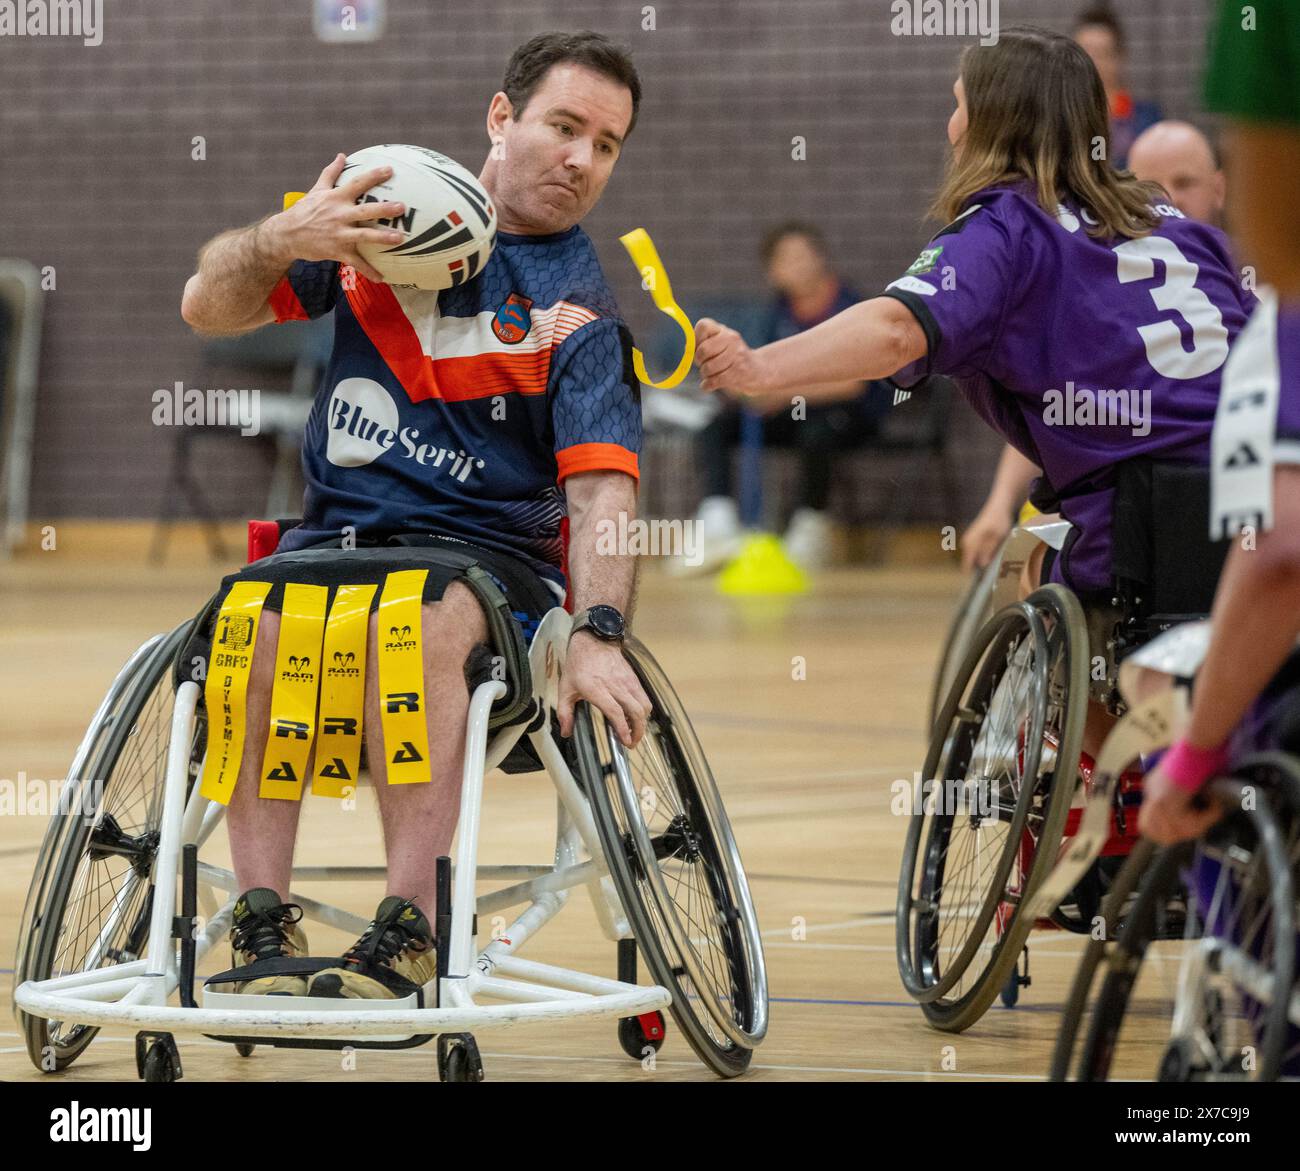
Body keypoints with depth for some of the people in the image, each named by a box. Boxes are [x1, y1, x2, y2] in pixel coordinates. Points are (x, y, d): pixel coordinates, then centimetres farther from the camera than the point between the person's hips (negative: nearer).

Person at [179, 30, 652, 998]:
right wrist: (282, 240, -15)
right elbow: (209, 308, 8)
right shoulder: (384, 210, 10)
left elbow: (602, 489, -12)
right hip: (337, 531, 2)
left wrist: (598, 635, -29)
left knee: (423, 618, -37)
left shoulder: (581, 310, 1)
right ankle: (262, 925, -29)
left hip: (487, 550, -2)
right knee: (252, 620, -31)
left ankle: (408, 928, -38)